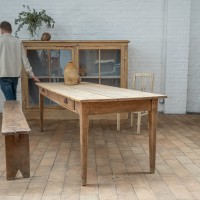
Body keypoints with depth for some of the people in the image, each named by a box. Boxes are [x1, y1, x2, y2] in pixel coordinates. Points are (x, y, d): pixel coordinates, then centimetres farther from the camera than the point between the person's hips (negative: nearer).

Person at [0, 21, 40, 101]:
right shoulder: (18, 41, 5)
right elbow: (24, 59, 5)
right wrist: (32, 74, 9)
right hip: (15, 74, 4)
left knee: (10, 98, -6)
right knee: (13, 98, 16)